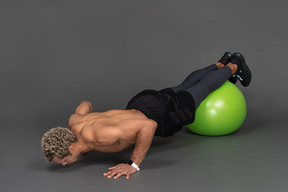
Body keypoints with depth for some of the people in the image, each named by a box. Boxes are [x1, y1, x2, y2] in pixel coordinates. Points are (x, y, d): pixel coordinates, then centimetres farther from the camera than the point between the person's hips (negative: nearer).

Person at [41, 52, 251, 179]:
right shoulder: (74, 122, -18)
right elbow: (86, 104, 8)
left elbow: (148, 125, -46)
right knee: (186, 86, 32)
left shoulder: (101, 136, -43)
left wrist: (133, 165, -41)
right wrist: (83, 144, 5)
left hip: (160, 115, -7)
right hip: (139, 105, 7)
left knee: (204, 88, 20)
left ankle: (234, 65, 46)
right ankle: (222, 64, 55)